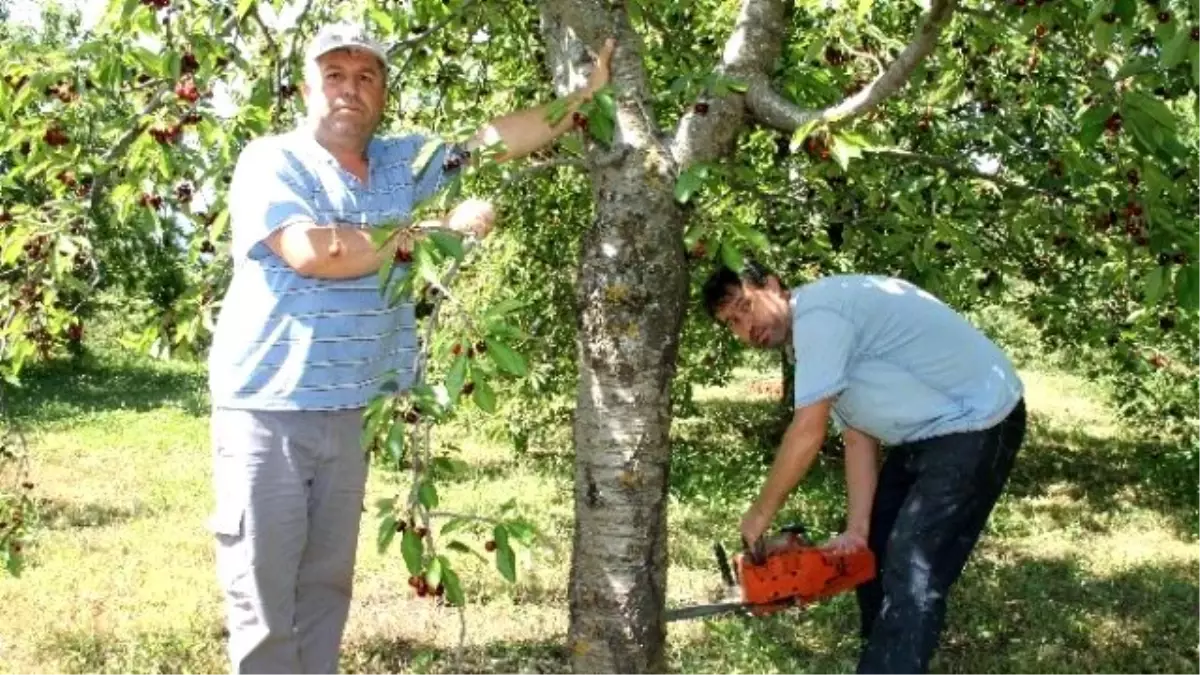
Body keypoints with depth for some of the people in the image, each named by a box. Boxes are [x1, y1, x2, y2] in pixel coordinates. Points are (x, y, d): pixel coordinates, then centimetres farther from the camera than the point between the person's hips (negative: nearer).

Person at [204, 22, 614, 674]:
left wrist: (585, 95, -3)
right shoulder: (270, 160, -7)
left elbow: (499, 136, 7)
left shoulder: (402, 161, 10)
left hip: (351, 412, 6)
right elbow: (311, 252, -22)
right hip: (266, 410, -6)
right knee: (262, 597, 1)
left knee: (328, 583, 16)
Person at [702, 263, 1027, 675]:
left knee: (912, 574, -14)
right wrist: (856, 530, -1)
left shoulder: (818, 311, -20)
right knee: (871, 552, 16)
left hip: (978, 423, -11)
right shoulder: (815, 341, 10)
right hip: (926, 430, 11)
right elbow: (858, 438, 7)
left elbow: (807, 432, -24)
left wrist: (760, 514, -13)